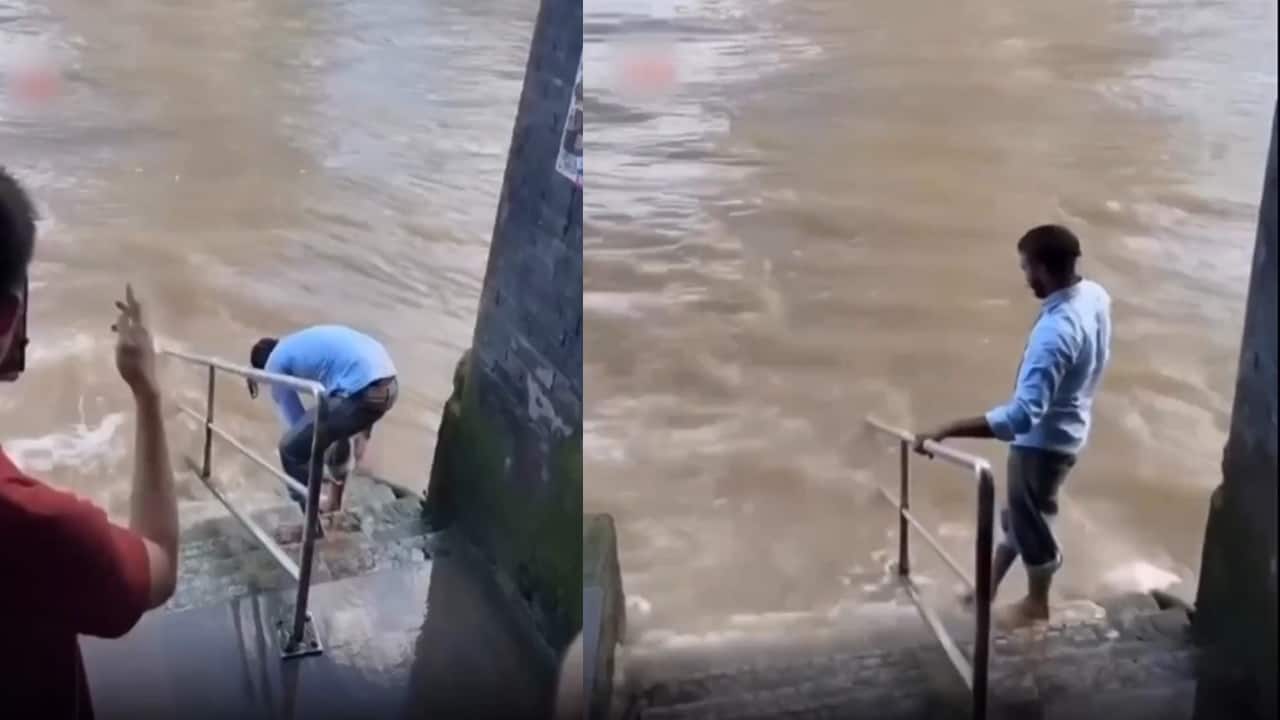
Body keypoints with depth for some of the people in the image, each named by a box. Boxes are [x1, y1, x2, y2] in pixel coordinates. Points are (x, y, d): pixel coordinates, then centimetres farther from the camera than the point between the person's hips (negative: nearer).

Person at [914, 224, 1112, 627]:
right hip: (1066, 426, 9)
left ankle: (1036, 604, 37)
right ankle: (989, 586, 44)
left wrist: (946, 430, -44)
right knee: (1016, 512, 25)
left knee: (1030, 521, 14)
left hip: (1044, 439, -9)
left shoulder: (1055, 331, -38)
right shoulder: (1094, 295, -8)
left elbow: (1021, 416, -43)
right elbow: (1096, 360, 11)